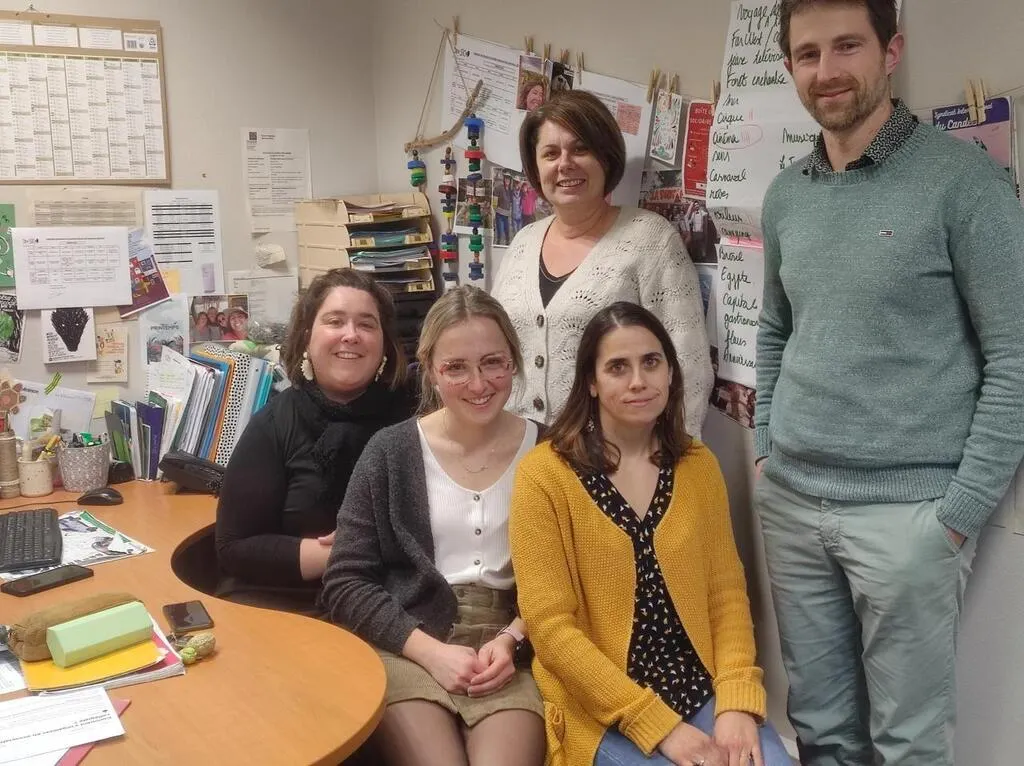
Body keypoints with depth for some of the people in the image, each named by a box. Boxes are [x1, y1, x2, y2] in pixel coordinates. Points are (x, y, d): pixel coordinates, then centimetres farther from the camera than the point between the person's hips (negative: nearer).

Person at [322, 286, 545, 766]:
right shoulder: (390, 452, 0)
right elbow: (345, 583, -1)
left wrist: (510, 640, -12)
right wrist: (432, 651, -11)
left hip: (513, 653, 1)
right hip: (407, 648, 0)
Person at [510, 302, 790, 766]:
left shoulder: (698, 465, 5)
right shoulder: (543, 475, -9)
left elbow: (726, 592, 6)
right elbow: (550, 624, -12)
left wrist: (736, 700, -10)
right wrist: (657, 724, -16)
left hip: (703, 694, 4)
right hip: (603, 714, -3)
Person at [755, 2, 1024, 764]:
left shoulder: (963, 180, -8)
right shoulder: (785, 195, 9)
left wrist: (961, 510, -13)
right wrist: (767, 450, 10)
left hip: (907, 511, -5)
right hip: (790, 503, 5)